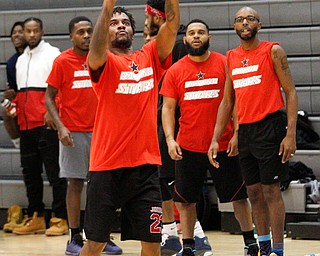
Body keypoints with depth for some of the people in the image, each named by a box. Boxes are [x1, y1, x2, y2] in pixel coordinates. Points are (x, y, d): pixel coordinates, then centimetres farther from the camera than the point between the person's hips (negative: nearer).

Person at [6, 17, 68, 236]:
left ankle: (60, 219, -7)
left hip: (46, 123, -7)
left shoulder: (52, 54, 0)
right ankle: (36, 218, 15)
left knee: (54, 172, -8)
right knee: (30, 172, 9)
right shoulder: (21, 60, 21)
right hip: (26, 125, 7)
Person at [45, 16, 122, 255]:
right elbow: (49, 98, -3)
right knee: (76, 183, -1)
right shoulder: (63, 61, -4)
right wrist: (61, 127, -14)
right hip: (74, 133, -4)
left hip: (99, 130, 4)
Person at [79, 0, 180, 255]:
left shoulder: (150, 58, 11)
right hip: (107, 166, -3)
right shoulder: (105, 62, 0)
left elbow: (172, 24, -2)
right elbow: (97, 48, -23)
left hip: (145, 165, 3)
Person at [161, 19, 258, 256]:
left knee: (238, 196, 6)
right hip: (188, 146, 2)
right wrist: (170, 139, -8)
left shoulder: (225, 64, -1)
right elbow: (168, 108, 3)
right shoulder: (175, 71, 3)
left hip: (224, 145, -2)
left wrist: (237, 134, -9)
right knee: (185, 200, 5)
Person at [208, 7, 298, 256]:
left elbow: (290, 92, -7)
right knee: (254, 191, 9)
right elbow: (227, 101, 17)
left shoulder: (273, 51, -4)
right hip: (244, 130, 6)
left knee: (271, 190, -5)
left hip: (269, 127, -6)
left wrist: (291, 134, -15)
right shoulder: (231, 58, 12)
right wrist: (216, 139, 10)